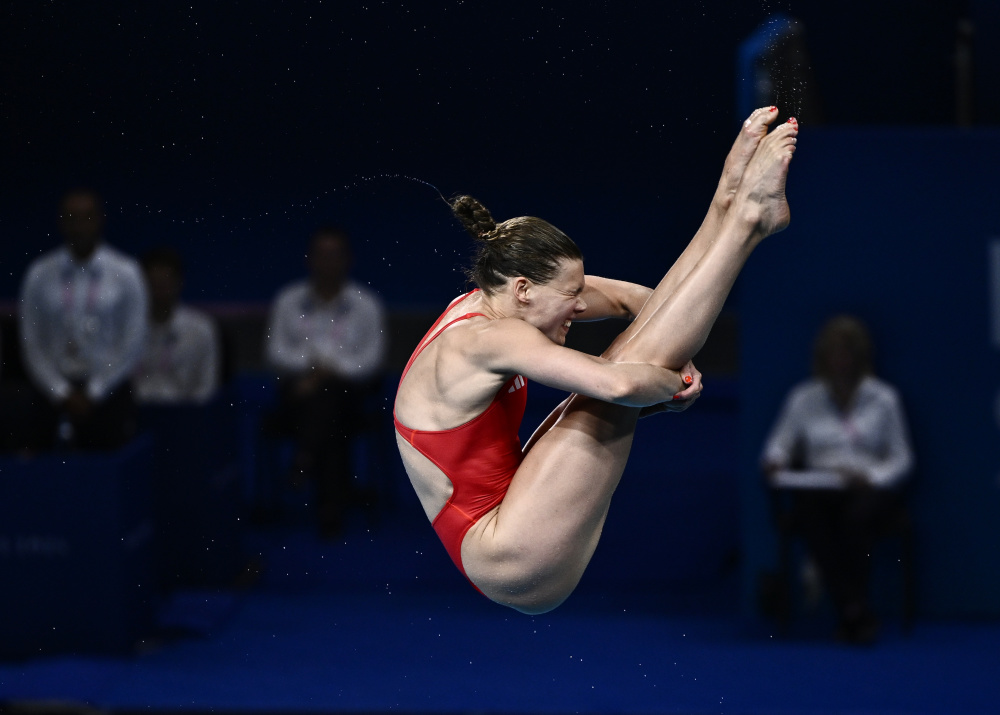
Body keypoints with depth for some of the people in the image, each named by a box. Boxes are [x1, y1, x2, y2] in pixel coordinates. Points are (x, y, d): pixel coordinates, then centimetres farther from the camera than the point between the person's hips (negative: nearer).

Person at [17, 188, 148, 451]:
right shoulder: (39, 274, 3)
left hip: (107, 394, -1)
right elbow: (32, 344, 3)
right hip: (53, 396, 1)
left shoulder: (125, 273, 0)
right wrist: (63, 395, -5)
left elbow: (132, 343, -1)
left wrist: (93, 395, -6)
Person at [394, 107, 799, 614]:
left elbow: (625, 298, 13)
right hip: (512, 566, -10)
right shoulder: (488, 339, -21)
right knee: (628, 366, -14)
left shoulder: (481, 304, 7)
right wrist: (674, 385, -14)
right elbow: (618, 385, -34)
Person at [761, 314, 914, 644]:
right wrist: (775, 461, -16)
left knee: (857, 514, -37)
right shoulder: (804, 398, 10)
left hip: (869, 489, -1)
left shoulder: (883, 399, 7)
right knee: (810, 514, -36)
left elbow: (901, 459, 5)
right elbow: (779, 445, 8)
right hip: (818, 488, 1)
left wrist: (869, 477, -14)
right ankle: (857, 613, -38)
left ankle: (849, 614, -30)